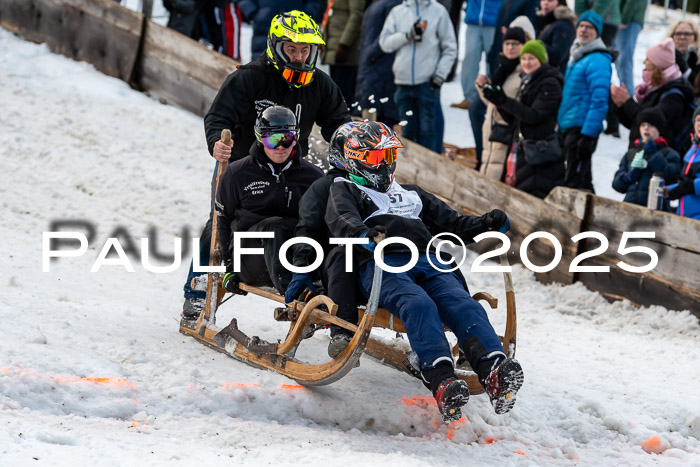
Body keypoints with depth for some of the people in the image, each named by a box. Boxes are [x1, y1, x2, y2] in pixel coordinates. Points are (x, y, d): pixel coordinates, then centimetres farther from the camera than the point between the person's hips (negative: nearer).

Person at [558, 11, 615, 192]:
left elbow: (599, 101, -19)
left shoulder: (597, 61, -12)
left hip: (583, 128, -10)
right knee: (583, 184, 15)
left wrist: (587, 136, -24)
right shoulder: (576, 58, 17)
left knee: (575, 182, -13)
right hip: (569, 128, 10)